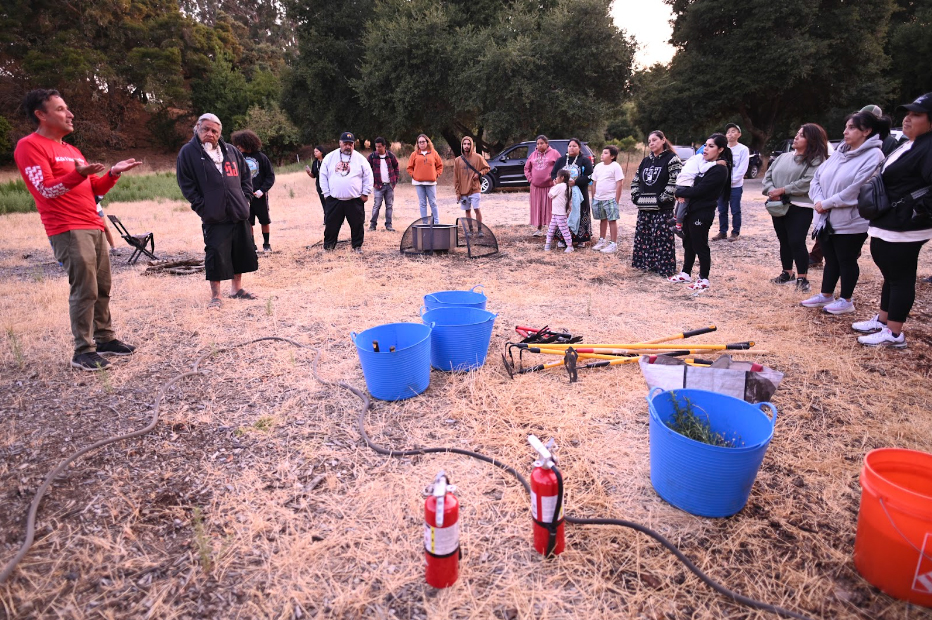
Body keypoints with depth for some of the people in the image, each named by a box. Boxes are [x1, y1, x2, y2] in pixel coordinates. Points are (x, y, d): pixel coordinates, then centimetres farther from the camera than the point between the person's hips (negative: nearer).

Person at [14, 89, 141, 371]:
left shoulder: (70, 149, 22)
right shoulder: (30, 146, -5)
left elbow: (96, 188, 23)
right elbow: (46, 189, -16)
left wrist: (113, 173, 7)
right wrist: (78, 174, -31)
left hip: (94, 227, 8)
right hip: (68, 230, -8)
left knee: (102, 287, 8)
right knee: (84, 291, -10)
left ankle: (104, 339, 17)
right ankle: (83, 351, -3)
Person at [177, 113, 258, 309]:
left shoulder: (231, 151, 11)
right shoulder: (188, 152, 0)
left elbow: (246, 175, 18)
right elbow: (186, 184, -3)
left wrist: (244, 198, 6)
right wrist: (202, 206, -10)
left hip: (239, 213, 5)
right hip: (214, 216, -5)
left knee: (242, 252, 11)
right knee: (216, 254, -6)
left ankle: (237, 288, 27)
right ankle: (215, 295, 7)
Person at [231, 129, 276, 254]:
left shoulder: (261, 157, -9)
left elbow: (270, 176, -6)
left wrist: (262, 190, -14)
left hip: (259, 195, -2)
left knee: (264, 220, 9)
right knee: (248, 222, 6)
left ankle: (266, 244, 24)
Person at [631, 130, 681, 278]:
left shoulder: (671, 159, -3)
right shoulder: (645, 161, 18)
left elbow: (675, 182, -14)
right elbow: (635, 181, 22)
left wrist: (662, 199, -17)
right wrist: (635, 196, 8)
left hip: (662, 208, -7)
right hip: (644, 206, 7)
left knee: (661, 237, -7)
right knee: (642, 235, 9)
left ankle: (664, 266, 1)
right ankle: (645, 263, 20)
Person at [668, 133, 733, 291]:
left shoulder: (719, 170, -16)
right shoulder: (704, 164, 12)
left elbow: (698, 190, -20)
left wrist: (679, 192, -9)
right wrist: (683, 193, -3)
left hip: (702, 213, -9)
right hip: (691, 210, 9)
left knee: (700, 246, 0)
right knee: (688, 243, 16)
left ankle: (704, 279, 12)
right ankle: (686, 273, 28)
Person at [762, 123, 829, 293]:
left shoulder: (816, 160, -6)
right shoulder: (784, 157, 15)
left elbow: (807, 182, -19)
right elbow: (768, 175, 11)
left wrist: (782, 190, -17)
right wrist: (771, 191, -9)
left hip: (800, 208, -7)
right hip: (778, 207, 7)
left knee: (797, 242, -10)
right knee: (784, 241, 14)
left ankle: (802, 278, 0)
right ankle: (787, 273, 27)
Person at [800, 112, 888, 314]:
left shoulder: (873, 156, -13)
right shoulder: (839, 152, 10)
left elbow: (855, 191, -21)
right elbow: (817, 177, 8)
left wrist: (826, 204, -16)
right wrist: (818, 201, -9)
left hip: (851, 222, -7)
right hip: (827, 219, 7)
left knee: (847, 261, 6)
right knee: (831, 260, 17)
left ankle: (846, 301, 20)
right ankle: (826, 296, 30)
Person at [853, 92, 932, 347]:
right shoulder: (907, 145, 15)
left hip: (904, 229, -10)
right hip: (886, 226, 10)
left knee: (900, 278, -2)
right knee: (890, 274, 19)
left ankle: (894, 334, 7)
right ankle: (882, 320, 33)